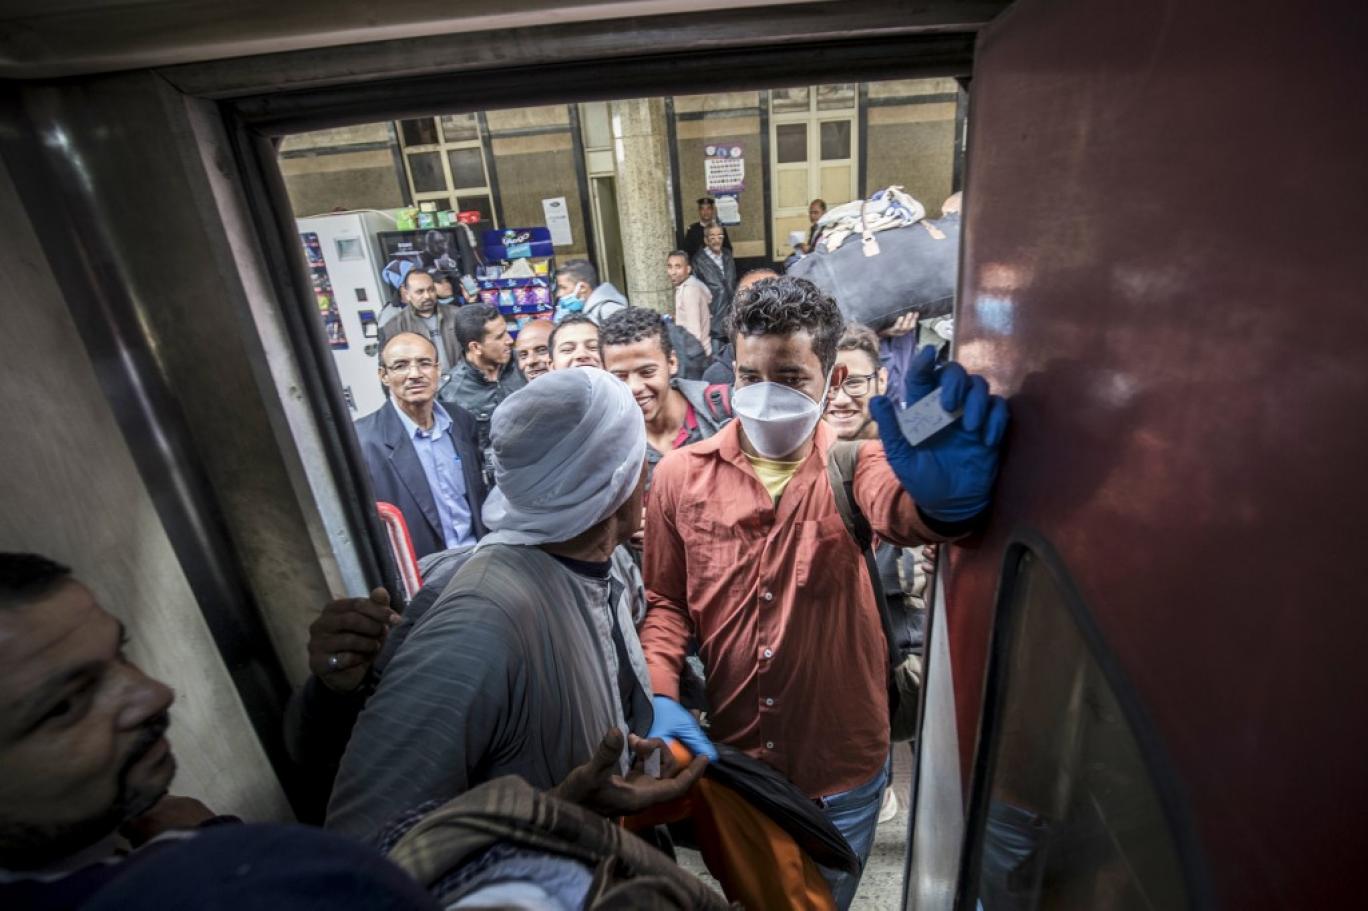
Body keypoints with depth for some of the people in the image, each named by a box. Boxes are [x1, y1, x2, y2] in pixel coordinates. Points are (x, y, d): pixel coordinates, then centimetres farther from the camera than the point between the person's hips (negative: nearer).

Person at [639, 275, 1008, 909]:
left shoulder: (853, 463, -13)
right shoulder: (680, 475, -10)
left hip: (844, 765, 0)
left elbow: (897, 509, -36)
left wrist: (942, 497, -59)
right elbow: (665, 602, -2)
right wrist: (660, 698, -16)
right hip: (728, 758, 1)